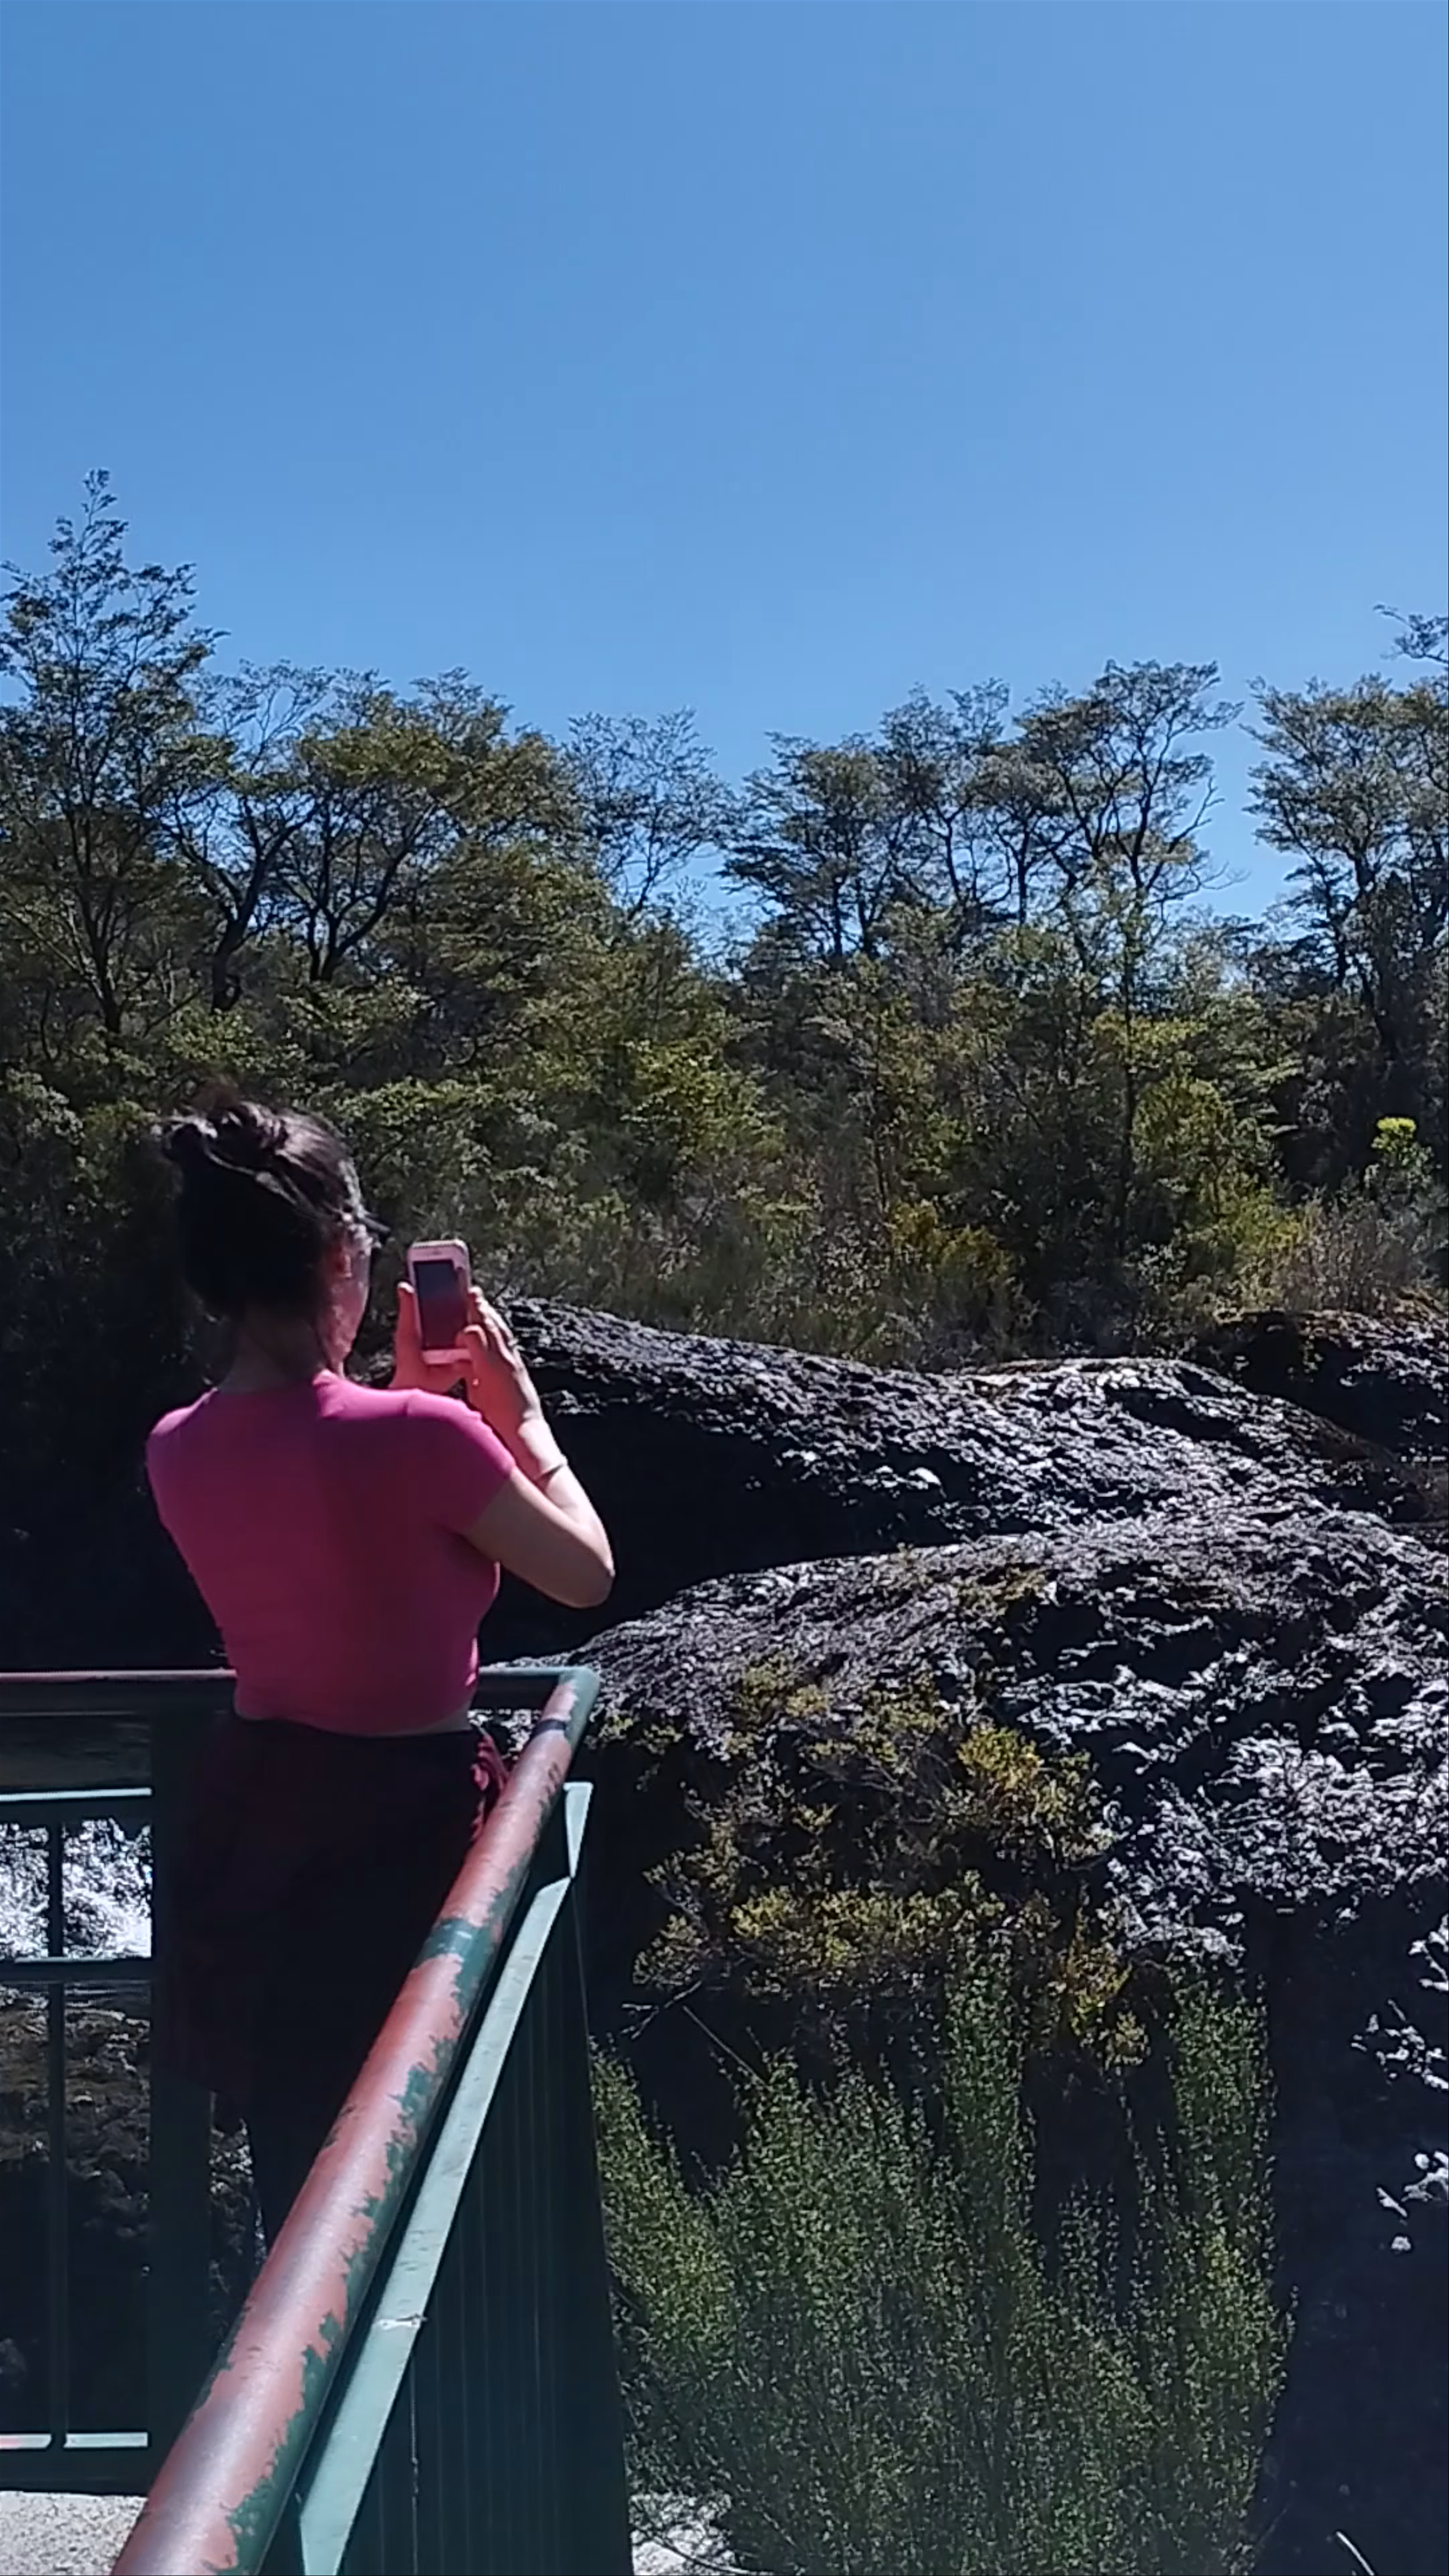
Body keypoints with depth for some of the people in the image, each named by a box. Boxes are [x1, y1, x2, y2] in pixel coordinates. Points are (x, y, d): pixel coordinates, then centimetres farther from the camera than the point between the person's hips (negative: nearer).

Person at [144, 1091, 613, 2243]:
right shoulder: (417, 1436, -26)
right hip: (408, 1823, -6)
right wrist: (519, 1411, 0)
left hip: (254, 1822, 6)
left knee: (297, 2166, 23)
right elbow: (587, 1573, -10)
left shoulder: (179, 1452, -5)